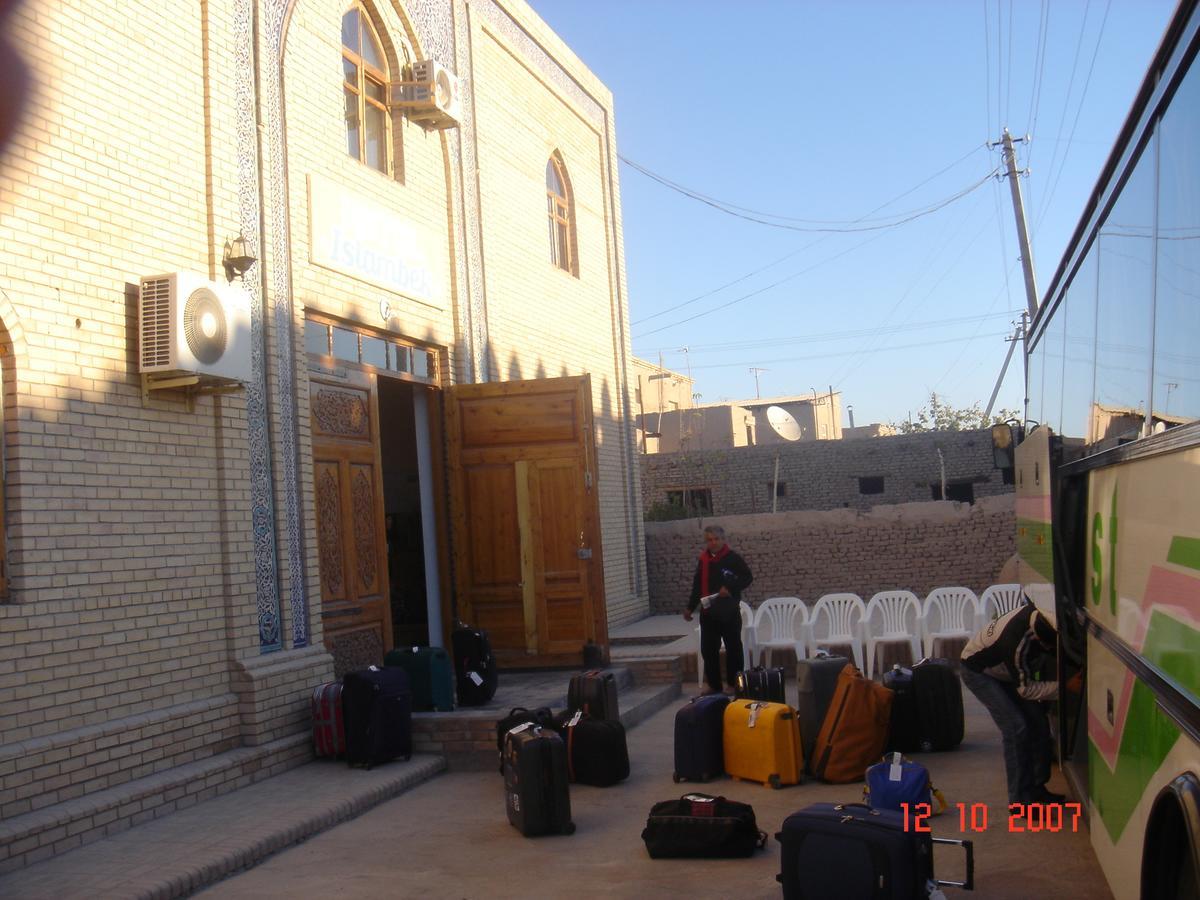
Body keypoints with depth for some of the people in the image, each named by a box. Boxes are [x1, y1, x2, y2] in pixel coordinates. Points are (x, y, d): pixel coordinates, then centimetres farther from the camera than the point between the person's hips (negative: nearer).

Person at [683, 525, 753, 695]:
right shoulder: (703, 560, 11)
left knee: (733, 648, 4)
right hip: (708, 612, 5)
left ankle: (735, 684, 13)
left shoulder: (733, 558, -5)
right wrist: (690, 608, 16)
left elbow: (747, 578, -5)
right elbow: (697, 586, 18)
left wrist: (731, 589, -18)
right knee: (708, 649, 5)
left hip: (729, 612, -5)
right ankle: (714, 685, 15)